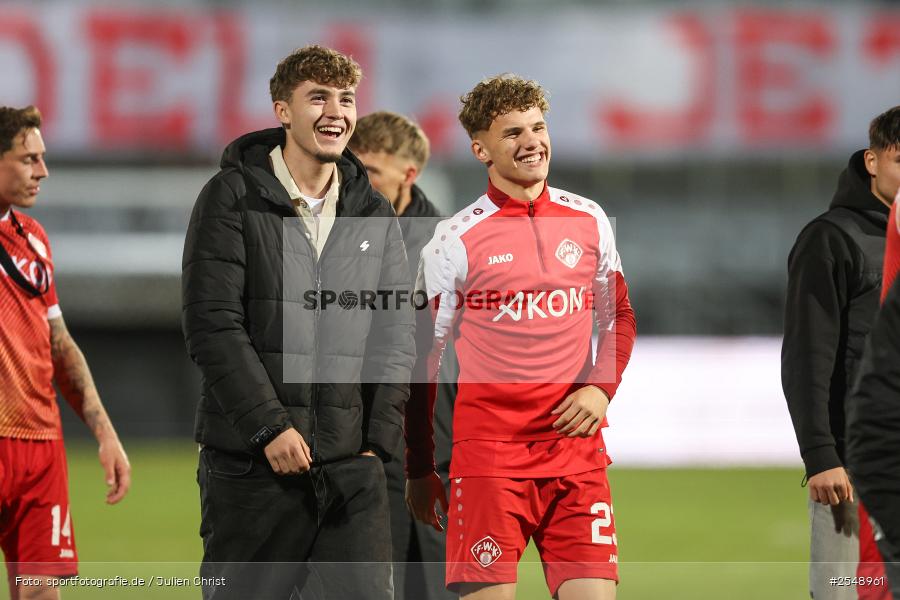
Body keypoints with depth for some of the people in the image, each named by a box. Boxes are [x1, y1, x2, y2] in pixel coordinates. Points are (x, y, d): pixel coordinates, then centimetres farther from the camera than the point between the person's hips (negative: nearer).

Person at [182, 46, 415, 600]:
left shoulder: (375, 214, 12)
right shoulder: (233, 198, -2)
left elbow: (396, 335, 12)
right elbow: (212, 325, -9)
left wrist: (379, 438, 1)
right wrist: (269, 426, -15)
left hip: (352, 466, 3)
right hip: (251, 463, -3)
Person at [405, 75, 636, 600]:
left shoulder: (589, 221, 10)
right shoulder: (456, 239, 0)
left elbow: (620, 318, 21)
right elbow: (421, 358, 5)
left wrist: (600, 387, 1)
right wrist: (420, 470, 4)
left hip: (577, 448, 3)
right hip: (488, 452, -3)